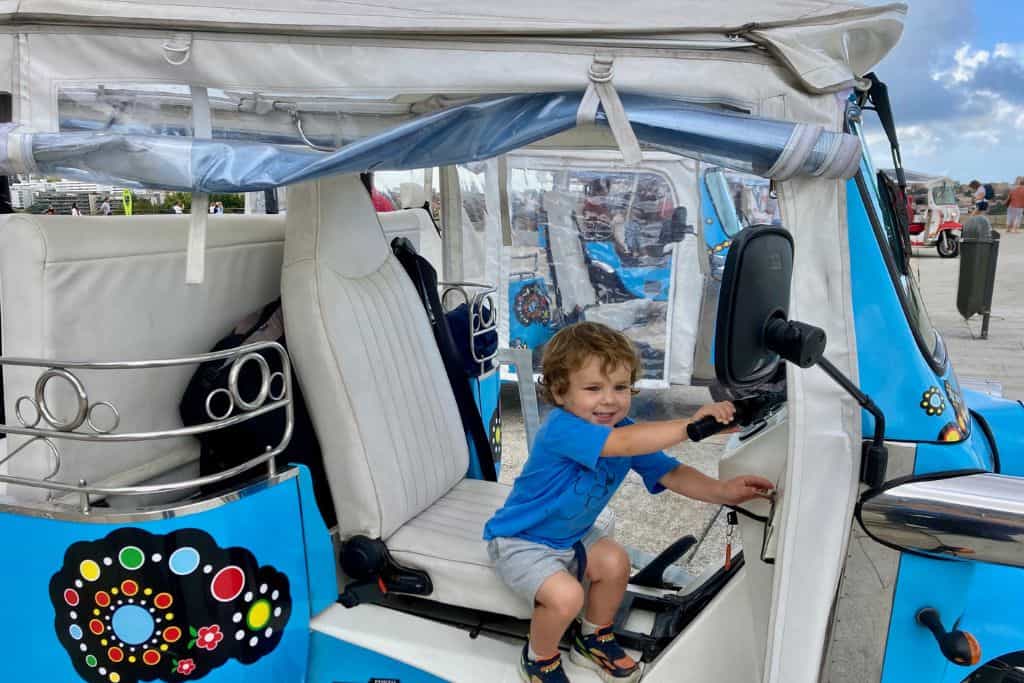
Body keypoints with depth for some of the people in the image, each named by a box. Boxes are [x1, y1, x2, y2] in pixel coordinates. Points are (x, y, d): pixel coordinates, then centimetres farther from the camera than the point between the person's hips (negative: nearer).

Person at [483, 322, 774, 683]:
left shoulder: (627, 431, -9)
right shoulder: (560, 428, -34)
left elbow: (670, 473, -13)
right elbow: (622, 444, -50)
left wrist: (721, 491, -30)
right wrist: (690, 424, -54)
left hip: (570, 534, 8)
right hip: (519, 541, -8)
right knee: (565, 595, -25)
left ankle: (594, 639, 25)